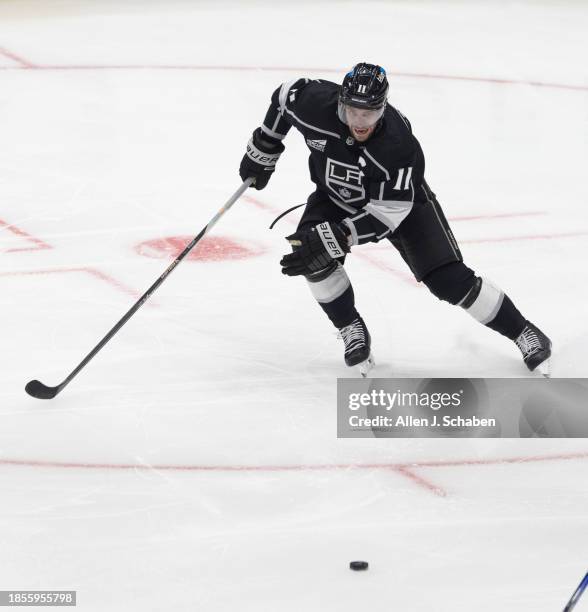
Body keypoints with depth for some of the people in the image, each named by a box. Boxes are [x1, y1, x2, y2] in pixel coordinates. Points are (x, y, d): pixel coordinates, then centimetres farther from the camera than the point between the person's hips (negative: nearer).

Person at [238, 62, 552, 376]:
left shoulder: (400, 145, -39)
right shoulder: (316, 104, -31)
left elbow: (386, 215, -36)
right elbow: (285, 95, -7)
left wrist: (331, 240, -45)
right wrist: (262, 153, 0)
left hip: (401, 200, -3)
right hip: (336, 195, 3)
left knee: (449, 279, -12)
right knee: (311, 255, -24)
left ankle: (521, 331, 8)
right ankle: (352, 331, -1)